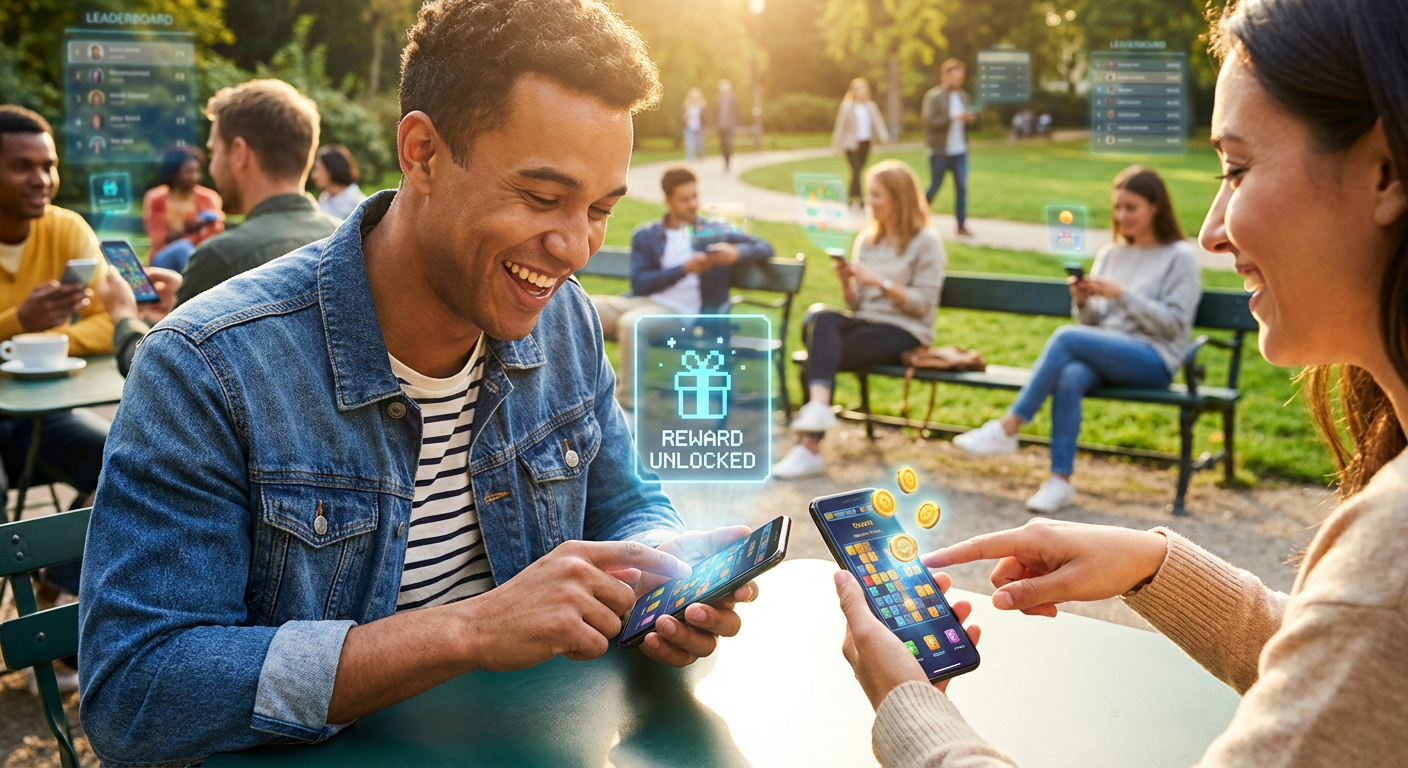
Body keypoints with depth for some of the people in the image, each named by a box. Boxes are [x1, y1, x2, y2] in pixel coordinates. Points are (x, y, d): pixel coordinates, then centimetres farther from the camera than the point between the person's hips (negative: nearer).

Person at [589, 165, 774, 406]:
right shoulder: (645, 235, 17)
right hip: (643, 302, 3)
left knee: (631, 322, -36)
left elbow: (765, 248, 9)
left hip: (681, 312, -3)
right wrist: (684, 270, -11)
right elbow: (639, 284, 2)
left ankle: (627, 402, -27)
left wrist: (736, 252, -13)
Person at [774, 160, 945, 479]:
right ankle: (818, 408, -40)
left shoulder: (926, 243, -1)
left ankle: (809, 447, -28)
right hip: (866, 322, 6)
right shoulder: (866, 240, 16)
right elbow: (856, 303, 15)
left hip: (904, 332, -6)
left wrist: (879, 281, -16)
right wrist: (846, 282, -6)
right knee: (822, 316, -29)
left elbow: (923, 304, -9)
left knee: (819, 356, -27)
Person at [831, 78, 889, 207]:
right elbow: (840, 125, -3)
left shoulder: (871, 107, 6)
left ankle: (851, 195, 23)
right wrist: (837, 145, -3)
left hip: (866, 142, 5)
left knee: (859, 170, 11)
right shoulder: (847, 107, -5)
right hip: (852, 143, -5)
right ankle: (856, 197, -14)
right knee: (856, 170, -13)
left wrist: (884, 136, -15)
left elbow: (878, 122, 1)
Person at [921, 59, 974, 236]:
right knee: (935, 186, 6)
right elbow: (930, 122, -16)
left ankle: (962, 225, -1)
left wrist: (969, 119, -4)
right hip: (940, 151, -4)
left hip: (960, 150, 5)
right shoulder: (934, 96, -7)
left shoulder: (962, 96, 11)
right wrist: (953, 118, -24)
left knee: (962, 187, -4)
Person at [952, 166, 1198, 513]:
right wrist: (1083, 302, -5)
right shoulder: (1110, 253, 19)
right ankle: (1060, 480, -34)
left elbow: (1173, 324, -7)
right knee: (1071, 376, -33)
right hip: (1106, 353, 5)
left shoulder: (1181, 256, 2)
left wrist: (1122, 295, -15)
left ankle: (1007, 429, -27)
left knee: (1066, 337, -30)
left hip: (1155, 359, -5)